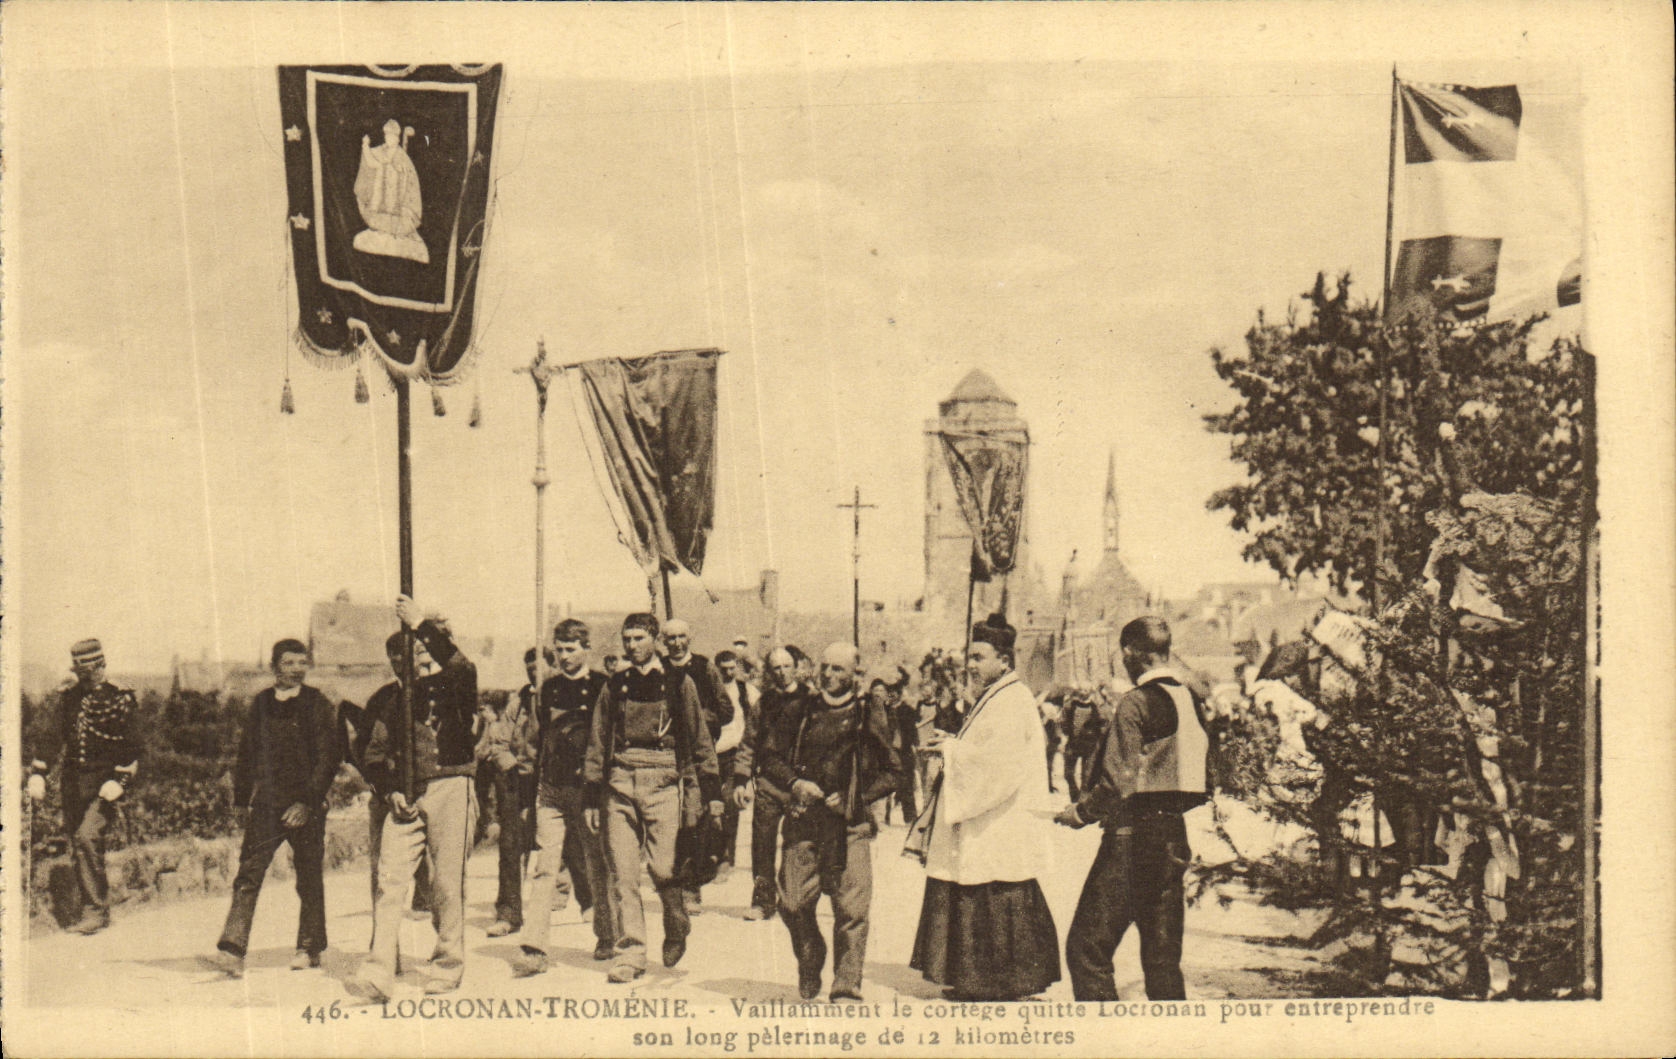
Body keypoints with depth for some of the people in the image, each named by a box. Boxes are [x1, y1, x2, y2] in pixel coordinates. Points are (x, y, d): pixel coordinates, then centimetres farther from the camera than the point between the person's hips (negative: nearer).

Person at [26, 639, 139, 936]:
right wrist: (37, 772, 12)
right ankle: (94, 912, 14)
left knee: (87, 836, -21)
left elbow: (131, 747, -4)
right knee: (78, 851, 5)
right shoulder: (69, 700, 13)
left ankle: (96, 911, -16)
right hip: (72, 783, 6)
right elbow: (60, 741, 22)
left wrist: (119, 781, -16)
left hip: (103, 782, -6)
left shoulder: (118, 700, -2)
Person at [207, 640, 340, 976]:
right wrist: (241, 798, 16)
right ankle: (232, 947, -15)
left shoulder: (319, 706, -2)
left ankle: (310, 948, 19)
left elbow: (329, 758, -7)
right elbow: (246, 753, 18)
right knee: (248, 873, -10)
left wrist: (307, 802, -14)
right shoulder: (261, 704, 9)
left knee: (309, 880, 6)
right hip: (266, 803, 2)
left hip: (306, 806, -2)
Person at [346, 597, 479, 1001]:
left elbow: (461, 666, -20)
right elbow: (376, 754, 18)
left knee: (447, 883, -3)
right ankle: (378, 973, -10)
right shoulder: (394, 700, 18)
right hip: (405, 796, 4)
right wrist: (390, 791, 1)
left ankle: (448, 967, 9)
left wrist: (422, 625, -20)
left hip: (450, 788, -4)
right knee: (389, 879, -7)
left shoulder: (452, 687, 5)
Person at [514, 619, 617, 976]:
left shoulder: (601, 686, -1)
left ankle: (608, 937, 24)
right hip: (551, 788, 4)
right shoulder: (549, 688, 14)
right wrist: (536, 784, 17)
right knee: (545, 868, -4)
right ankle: (533, 950, -8)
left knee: (597, 867, 6)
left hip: (586, 787, -4)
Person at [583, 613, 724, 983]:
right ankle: (631, 953, 4)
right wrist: (591, 797, 12)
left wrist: (712, 792, 2)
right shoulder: (614, 686, 14)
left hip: (663, 784, -3)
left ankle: (676, 930, 21)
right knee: (622, 874, -2)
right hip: (618, 785, 3)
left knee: (663, 867, -7)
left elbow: (699, 739, 7)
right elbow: (597, 744, 17)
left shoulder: (677, 683, 6)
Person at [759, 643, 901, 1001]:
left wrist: (855, 799, -7)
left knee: (851, 907, -7)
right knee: (792, 904, 1)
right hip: (804, 821, 2)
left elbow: (892, 772, 5)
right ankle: (809, 971, 27)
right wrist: (795, 783, -4)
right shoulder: (801, 712, 11)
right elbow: (770, 755, 15)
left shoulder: (872, 717, 5)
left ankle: (847, 987, 2)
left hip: (850, 825, -2)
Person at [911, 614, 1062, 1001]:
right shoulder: (991, 698, 17)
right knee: (970, 905, 12)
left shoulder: (1013, 702, -15)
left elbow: (998, 761, -24)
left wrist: (952, 751, -14)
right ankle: (976, 983, 19)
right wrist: (952, 745, 4)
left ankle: (1005, 985, 2)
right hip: (980, 827, 10)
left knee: (997, 909, -5)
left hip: (1001, 830, -10)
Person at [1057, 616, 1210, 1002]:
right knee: (1163, 953, 12)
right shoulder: (1192, 701, 10)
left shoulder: (1136, 703, -12)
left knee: (1087, 948, -4)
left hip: (1132, 837, -8)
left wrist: (1081, 813, -2)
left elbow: (1119, 780, -17)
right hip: (1175, 836, 8)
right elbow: (1196, 782, 15)